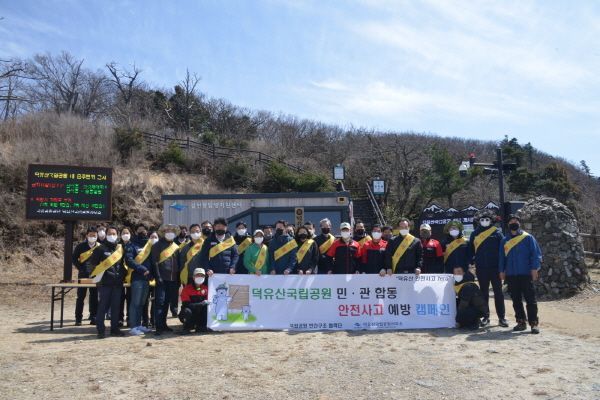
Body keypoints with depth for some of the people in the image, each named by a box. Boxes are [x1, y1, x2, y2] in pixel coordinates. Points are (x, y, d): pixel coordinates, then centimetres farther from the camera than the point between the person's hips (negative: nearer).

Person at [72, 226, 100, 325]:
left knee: (94, 297, 5)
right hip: (83, 275, -1)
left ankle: (93, 317, 13)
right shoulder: (81, 246, -1)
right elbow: (74, 259, 3)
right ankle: (78, 318, 11)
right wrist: (81, 268, -6)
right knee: (81, 296, 3)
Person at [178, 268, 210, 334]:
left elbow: (208, 301, -2)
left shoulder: (206, 288, 2)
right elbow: (186, 304, -20)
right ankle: (186, 328, -7)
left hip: (200, 314, 4)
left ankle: (201, 326, -5)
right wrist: (202, 304, -28)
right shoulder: (187, 288, -11)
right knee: (187, 311, -36)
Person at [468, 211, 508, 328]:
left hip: (495, 267, -2)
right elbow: (470, 249, 12)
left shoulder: (497, 232, 0)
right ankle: (485, 317, 16)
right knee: (484, 293, 9)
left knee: (498, 292, 3)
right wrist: (471, 261, 3)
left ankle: (502, 317, 10)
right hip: (481, 268, 2)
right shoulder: (475, 234, 7)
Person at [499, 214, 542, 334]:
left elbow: (536, 254, -3)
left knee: (530, 299, -2)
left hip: (526, 274, -4)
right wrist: (502, 271, 9)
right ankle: (521, 322, 18)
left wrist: (534, 268, -10)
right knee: (516, 300, 9)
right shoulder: (504, 241, 10)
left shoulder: (528, 237, 0)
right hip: (511, 275, 4)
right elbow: (502, 257, 14)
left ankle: (534, 323, 4)